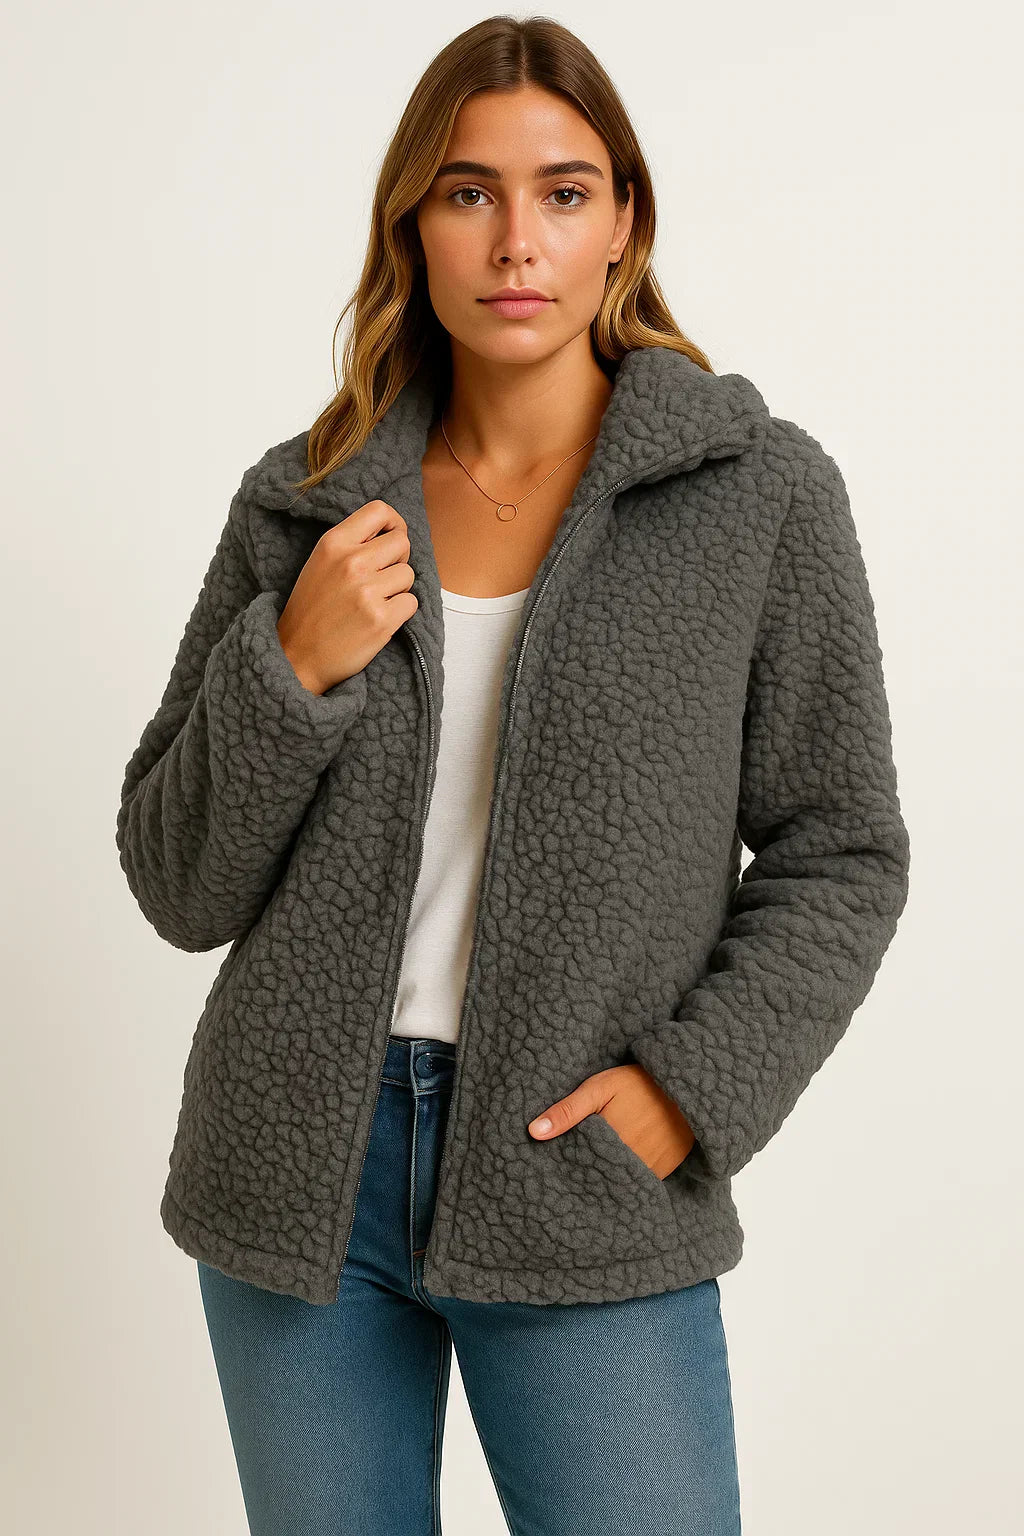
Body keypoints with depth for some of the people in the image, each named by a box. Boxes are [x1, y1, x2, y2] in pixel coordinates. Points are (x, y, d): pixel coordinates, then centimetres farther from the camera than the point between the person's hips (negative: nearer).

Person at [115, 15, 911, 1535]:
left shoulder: (762, 492, -3)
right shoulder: (305, 502, 2)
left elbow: (840, 853, 1)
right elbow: (178, 883, 3)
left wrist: (697, 1083, -11)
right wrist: (292, 670, -12)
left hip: (589, 1189, -2)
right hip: (303, 1177, 3)